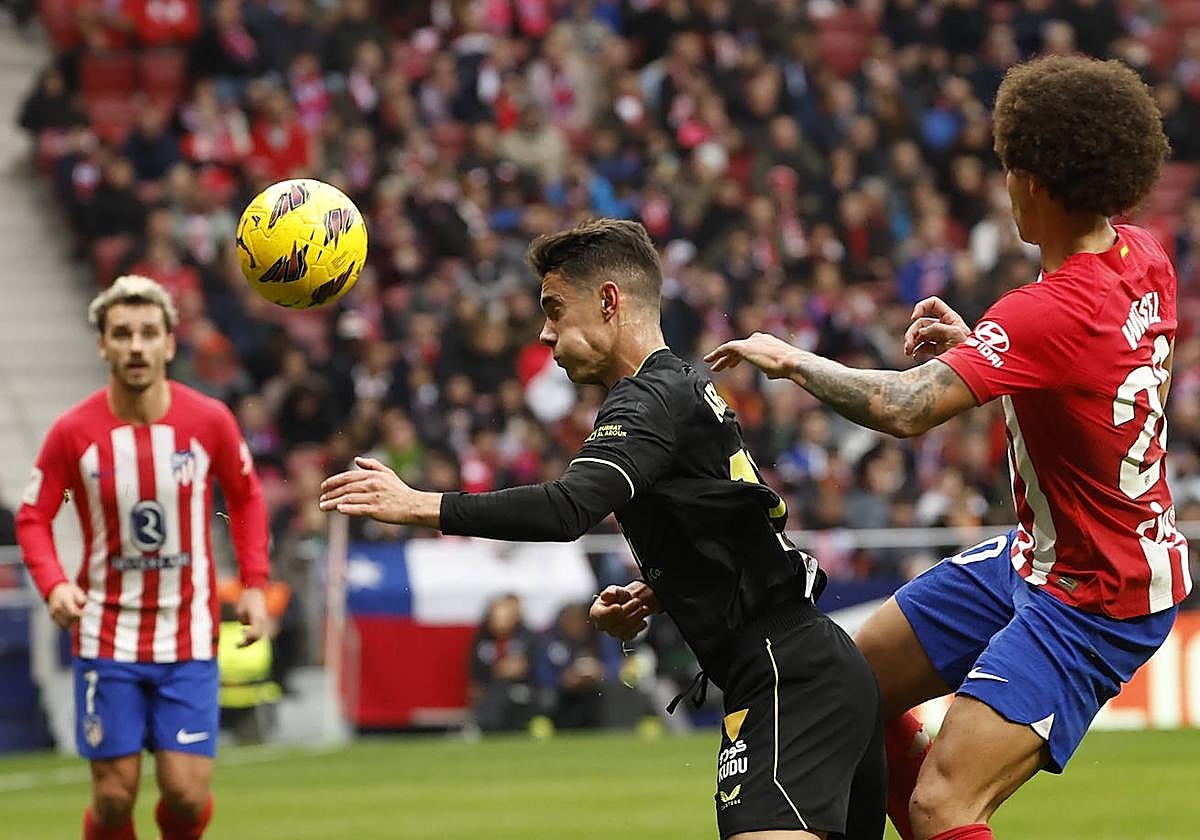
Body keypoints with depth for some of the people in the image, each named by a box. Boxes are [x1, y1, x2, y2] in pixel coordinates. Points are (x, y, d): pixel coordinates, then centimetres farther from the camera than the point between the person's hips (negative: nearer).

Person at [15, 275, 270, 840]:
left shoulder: (209, 421, -5)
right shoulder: (73, 432, -8)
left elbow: (246, 498, 11)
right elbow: (33, 518, 1)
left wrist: (254, 585, 2)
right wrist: (54, 585, -18)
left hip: (188, 639, 1)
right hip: (106, 638, 0)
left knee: (185, 793, -7)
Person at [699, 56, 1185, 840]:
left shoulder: (1051, 314, -31)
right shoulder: (1145, 259, -3)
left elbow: (905, 408, -38)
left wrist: (793, 359, -20)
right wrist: (974, 345, 2)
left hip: (1094, 603, -10)